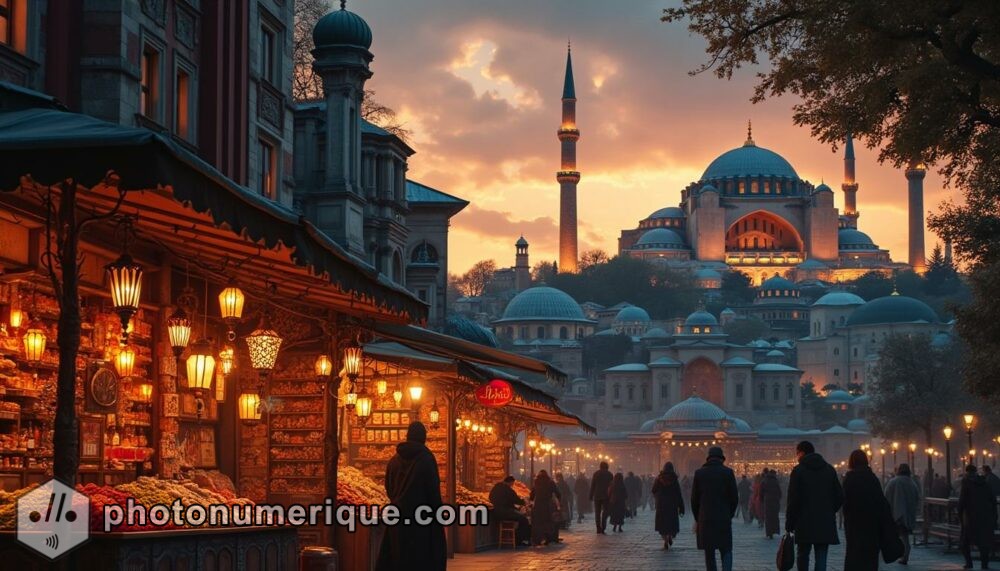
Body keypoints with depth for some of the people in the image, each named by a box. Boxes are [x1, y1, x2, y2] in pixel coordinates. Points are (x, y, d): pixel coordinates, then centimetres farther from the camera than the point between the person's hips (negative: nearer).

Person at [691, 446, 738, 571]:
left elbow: (694, 499, 4)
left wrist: (697, 519, 14)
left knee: (709, 553, 9)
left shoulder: (699, 473, 2)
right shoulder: (728, 473, -2)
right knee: (726, 551, 5)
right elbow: (734, 497, -1)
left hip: (705, 520, 1)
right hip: (724, 519, -1)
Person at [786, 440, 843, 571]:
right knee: (821, 558, 0)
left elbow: (793, 500, -8)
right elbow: (840, 496, 9)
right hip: (826, 524, 3)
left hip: (804, 523, -3)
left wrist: (789, 523, -2)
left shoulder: (798, 470, -5)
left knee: (803, 556, 11)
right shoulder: (829, 470, 9)